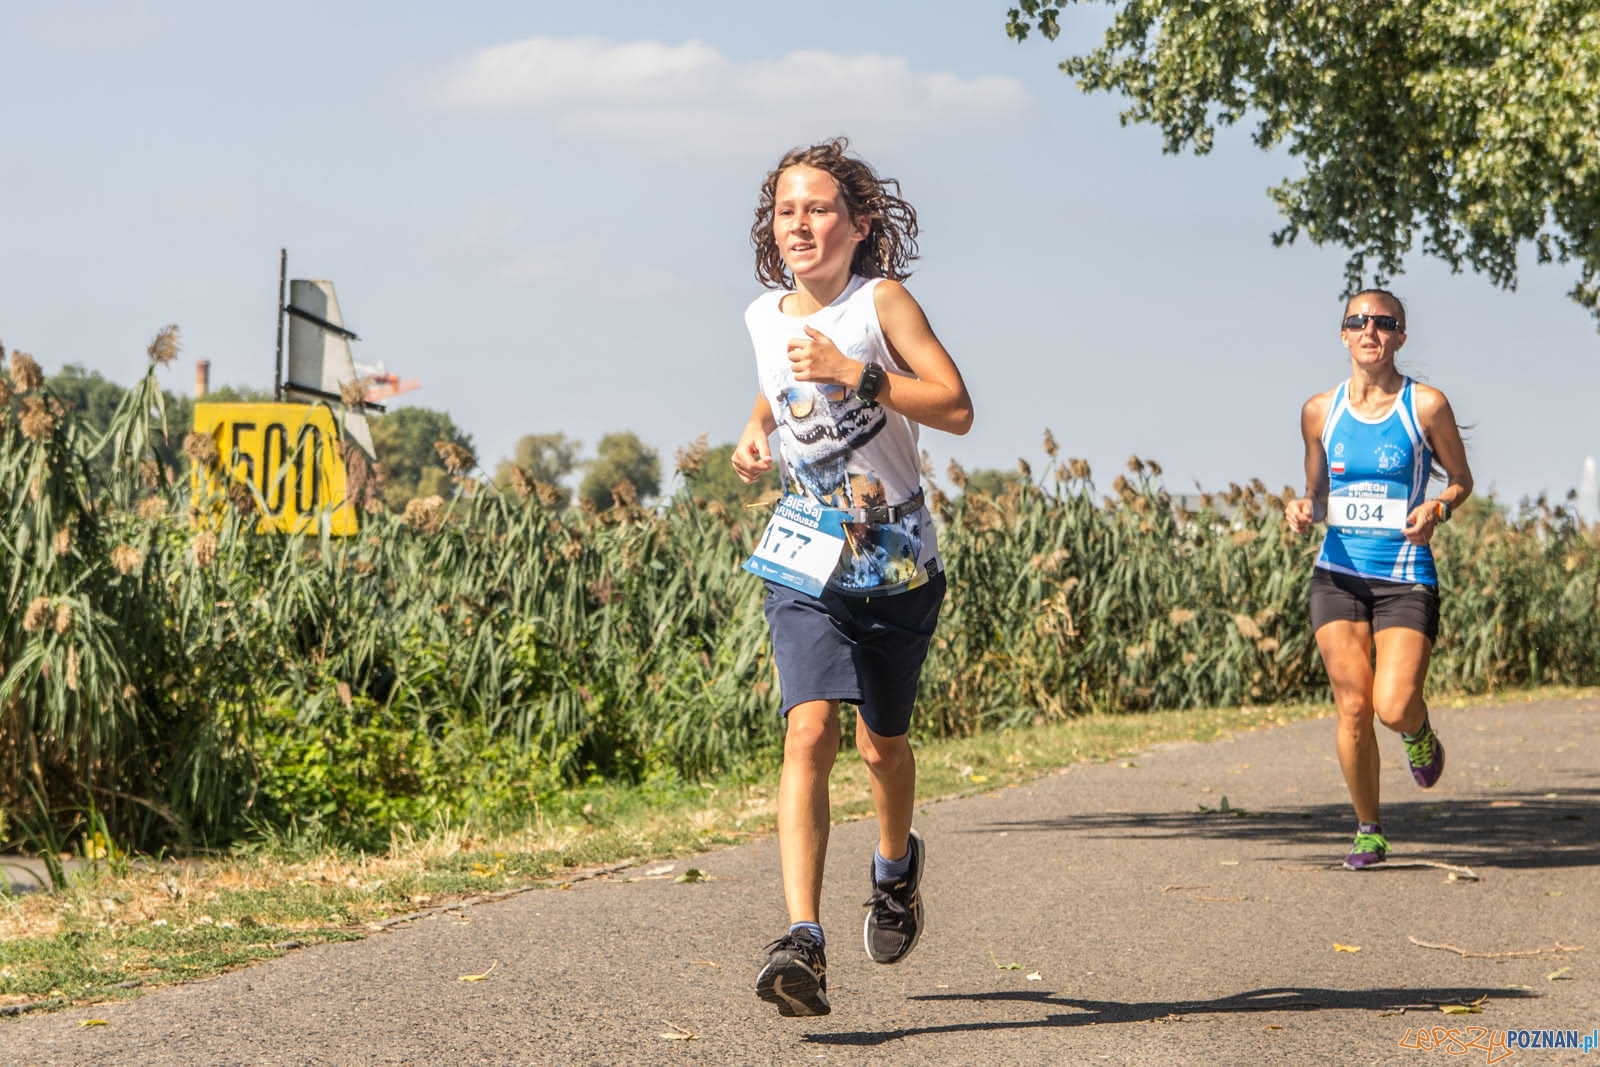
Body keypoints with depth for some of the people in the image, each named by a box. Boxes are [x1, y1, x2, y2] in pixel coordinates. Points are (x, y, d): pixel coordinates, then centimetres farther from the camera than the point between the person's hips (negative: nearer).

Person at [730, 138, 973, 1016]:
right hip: (806, 564, 2)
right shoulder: (764, 316, 3)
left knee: (881, 743, 14)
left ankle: (897, 862, 48)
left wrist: (855, 375, -25)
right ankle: (803, 942, -27)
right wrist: (755, 433, 6)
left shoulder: (881, 302, -10)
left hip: (897, 565, -1)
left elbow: (957, 409, -18)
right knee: (810, 731, -18)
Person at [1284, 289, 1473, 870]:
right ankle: (1368, 832, 13)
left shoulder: (1426, 405, -3)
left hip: (1406, 579, -2)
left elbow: (1461, 479, 8)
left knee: (1393, 708, -16)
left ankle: (1419, 732, 24)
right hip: (1338, 576, 3)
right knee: (1353, 707, -5)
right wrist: (1303, 509, -6)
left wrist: (1438, 508, -13)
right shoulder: (1320, 411, 6)